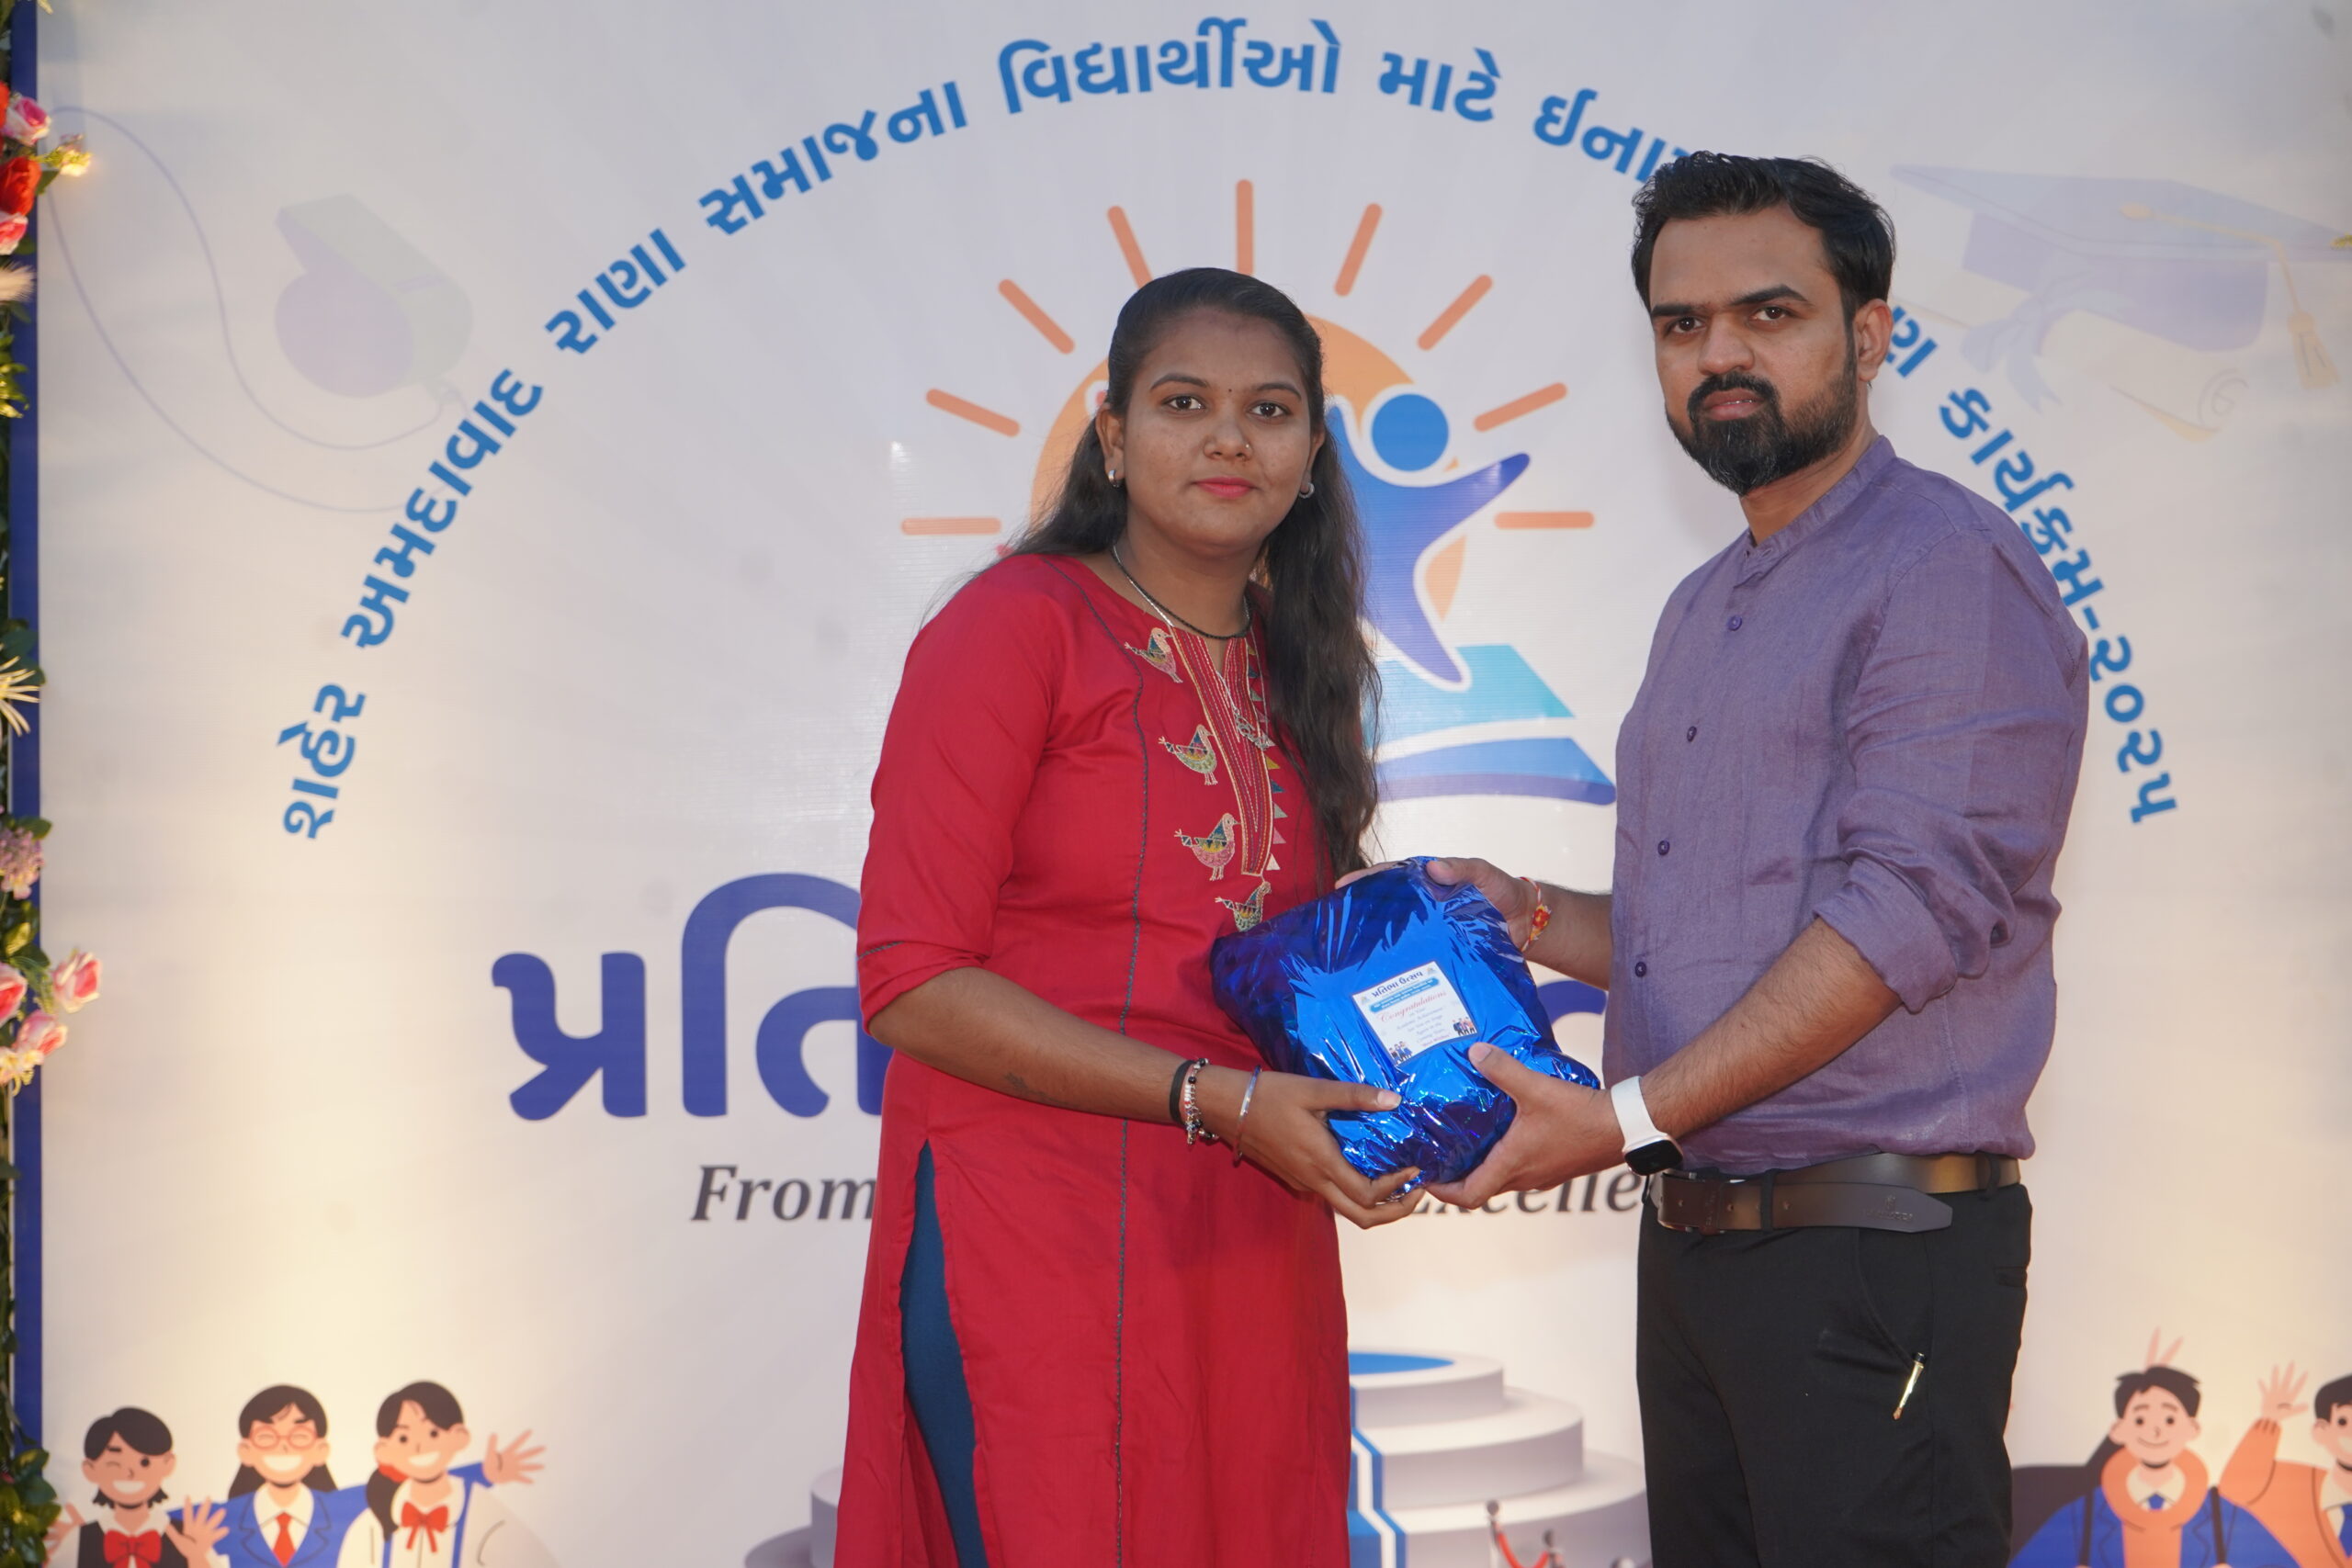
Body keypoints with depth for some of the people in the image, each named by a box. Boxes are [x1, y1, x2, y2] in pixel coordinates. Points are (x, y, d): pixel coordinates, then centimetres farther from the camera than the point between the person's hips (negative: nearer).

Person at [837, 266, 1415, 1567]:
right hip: (1040, 1234, -7)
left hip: (1248, 1249, 7)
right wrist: (1212, 1098, -18)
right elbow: (912, 981, -13)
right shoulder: (1017, 626, -6)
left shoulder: (1291, 675, 16)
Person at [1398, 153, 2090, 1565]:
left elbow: (1911, 910, -19)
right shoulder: (1704, 612, 20)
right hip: (1695, 1241, 8)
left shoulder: (1949, 570, -9)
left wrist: (1628, 1117, -21)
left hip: (1876, 1251, -8)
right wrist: (1533, 918, 8)